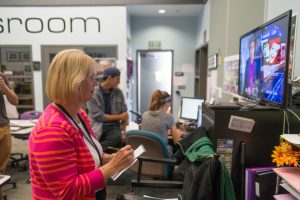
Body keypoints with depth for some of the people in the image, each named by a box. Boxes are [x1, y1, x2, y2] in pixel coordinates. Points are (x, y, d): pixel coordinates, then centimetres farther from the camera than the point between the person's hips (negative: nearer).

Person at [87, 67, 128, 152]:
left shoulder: (118, 92, 10)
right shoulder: (93, 93, -4)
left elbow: (124, 113, 10)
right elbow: (97, 116, -9)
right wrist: (119, 117, -4)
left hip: (113, 126, 4)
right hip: (98, 127, -3)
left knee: (118, 138, -33)